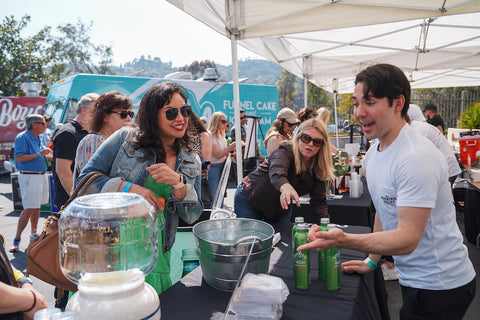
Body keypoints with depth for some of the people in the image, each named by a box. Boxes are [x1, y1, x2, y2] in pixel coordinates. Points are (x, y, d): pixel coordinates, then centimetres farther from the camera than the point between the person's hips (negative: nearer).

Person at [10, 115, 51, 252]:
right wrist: (39, 154, -24)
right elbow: (18, 158, -20)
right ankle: (17, 239, -1)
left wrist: (48, 151, 4)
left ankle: (34, 234, 26)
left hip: (42, 175, 8)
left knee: (37, 206, 14)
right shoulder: (22, 138, -12)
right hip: (29, 177, -8)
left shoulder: (40, 138, 12)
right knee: (29, 208, -10)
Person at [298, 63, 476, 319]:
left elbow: (408, 239, -30)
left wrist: (344, 240, -42)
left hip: (440, 286, -8)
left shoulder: (417, 158, -27)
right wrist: (372, 261, 11)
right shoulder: (373, 153, 4)